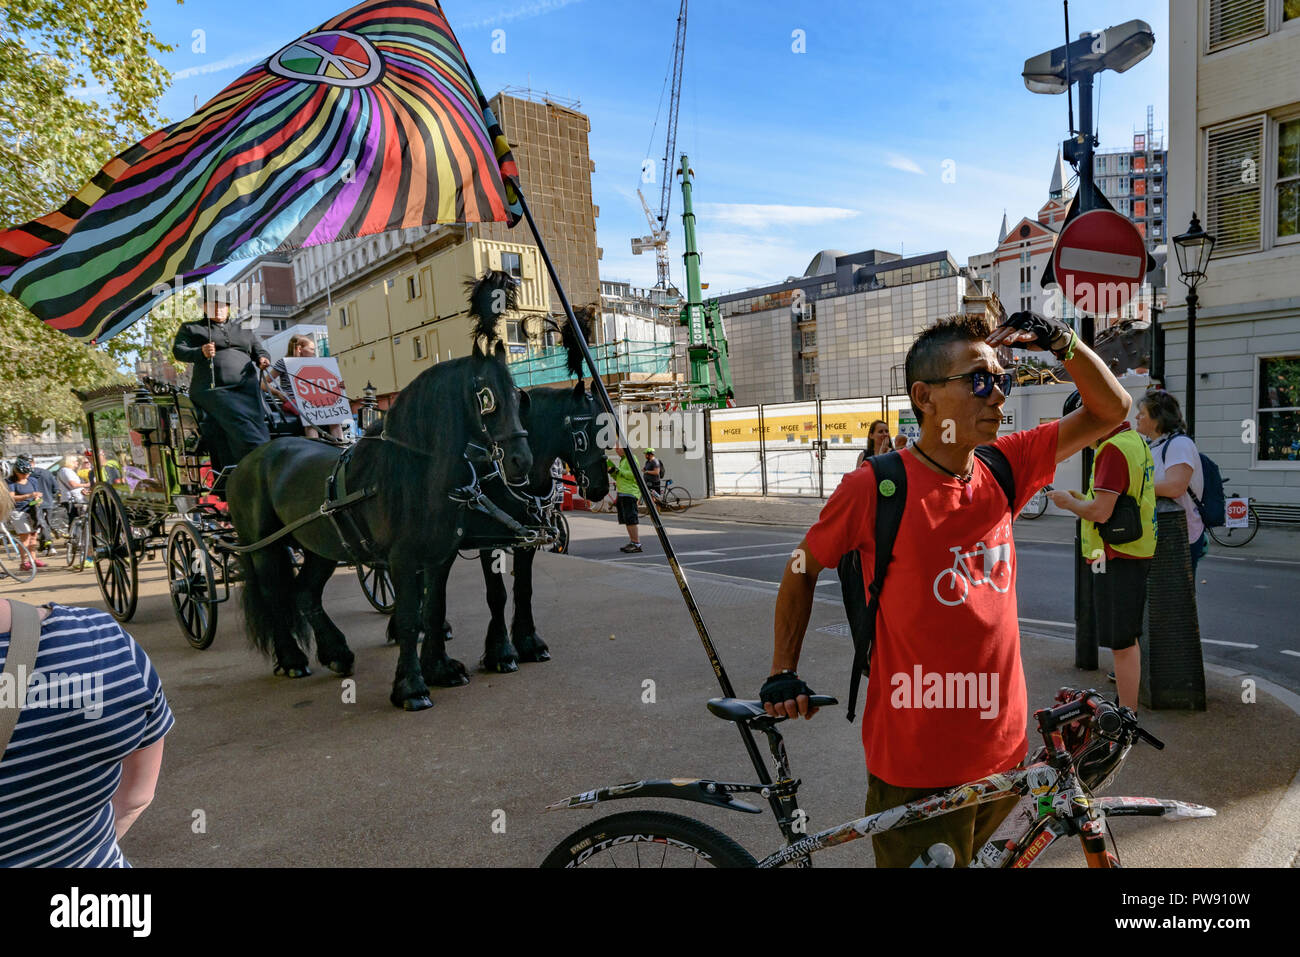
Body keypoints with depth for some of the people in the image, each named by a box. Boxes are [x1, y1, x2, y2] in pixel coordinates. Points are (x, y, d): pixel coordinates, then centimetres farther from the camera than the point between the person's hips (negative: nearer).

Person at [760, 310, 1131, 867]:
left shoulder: (1004, 469, -1)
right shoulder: (874, 487, -17)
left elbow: (1111, 411, 7)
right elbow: (803, 569, -4)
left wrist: (1063, 342, -10)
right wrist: (782, 673, -6)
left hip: (1003, 748, 6)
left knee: (972, 855, 26)